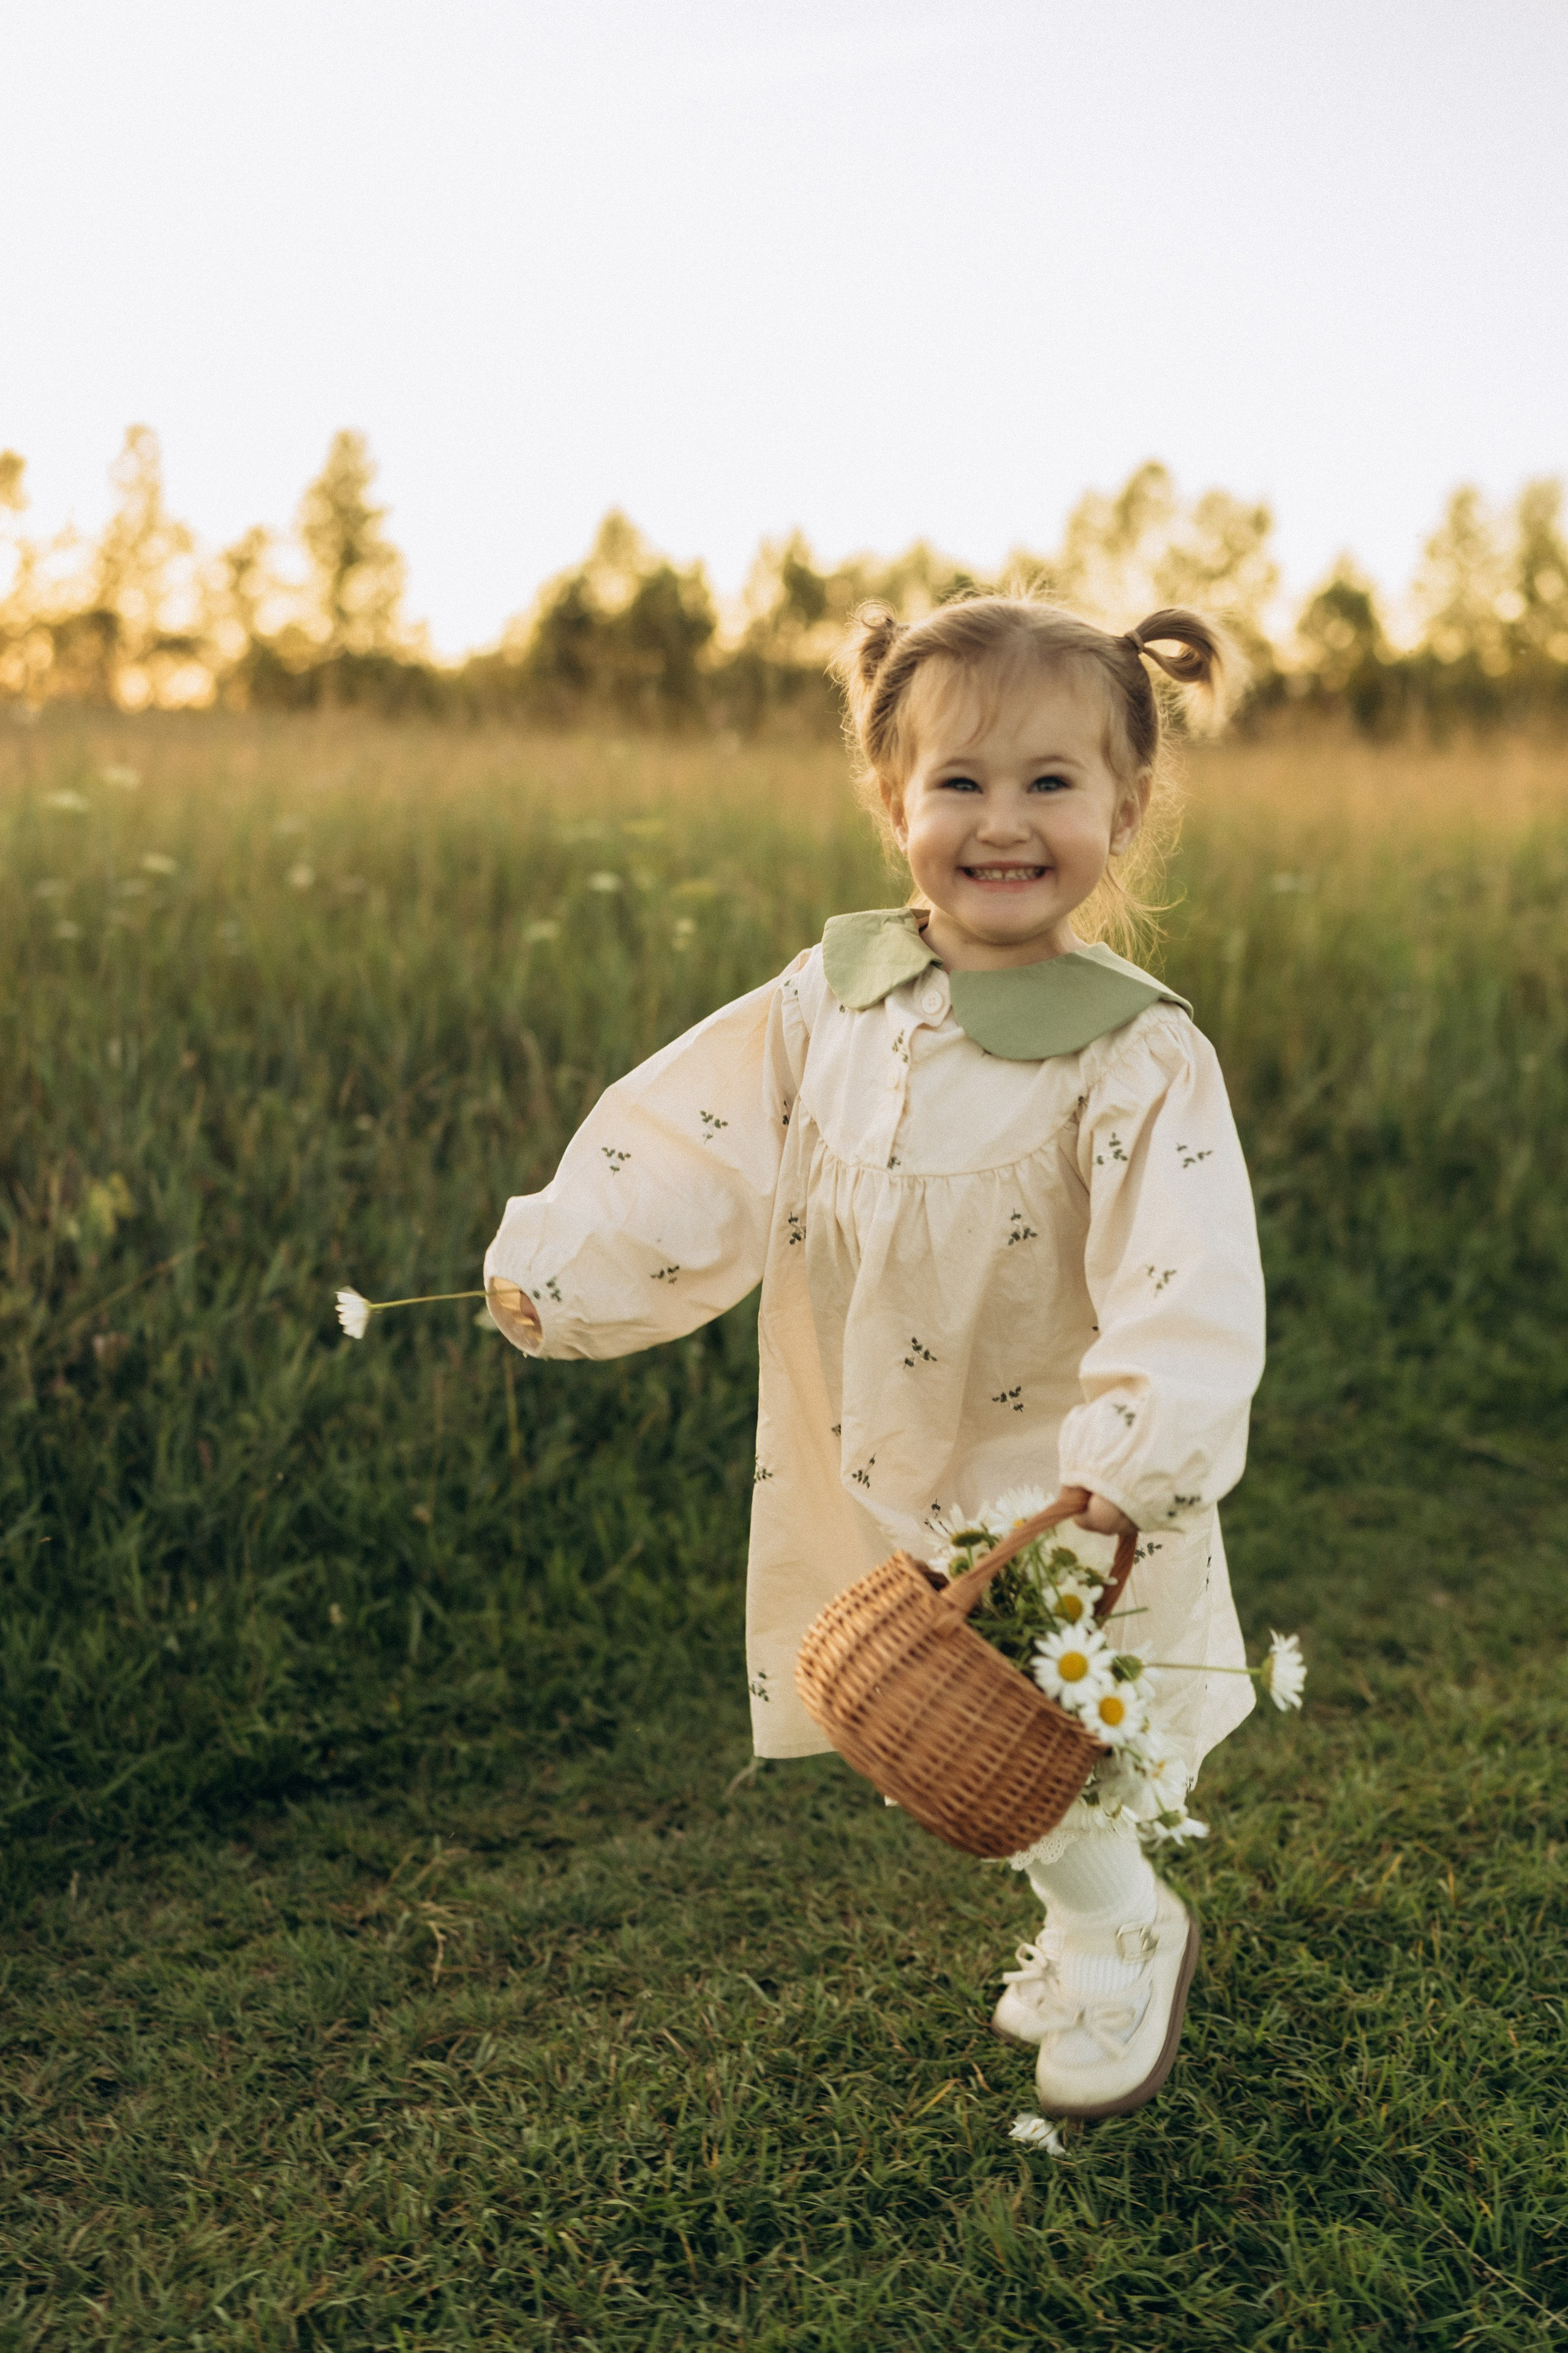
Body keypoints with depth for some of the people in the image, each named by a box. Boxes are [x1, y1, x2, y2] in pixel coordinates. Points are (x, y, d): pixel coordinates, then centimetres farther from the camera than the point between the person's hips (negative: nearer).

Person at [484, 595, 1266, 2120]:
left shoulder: (1137, 1061, -19)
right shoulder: (827, 1004, -4)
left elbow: (1190, 1288, -29)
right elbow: (691, 1154, -4)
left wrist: (1131, 1462, -42)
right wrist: (556, 1271, -15)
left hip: (1056, 1509, -5)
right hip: (873, 1486, 5)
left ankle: (1124, 1937, 39)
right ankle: (1087, 1925, 49)